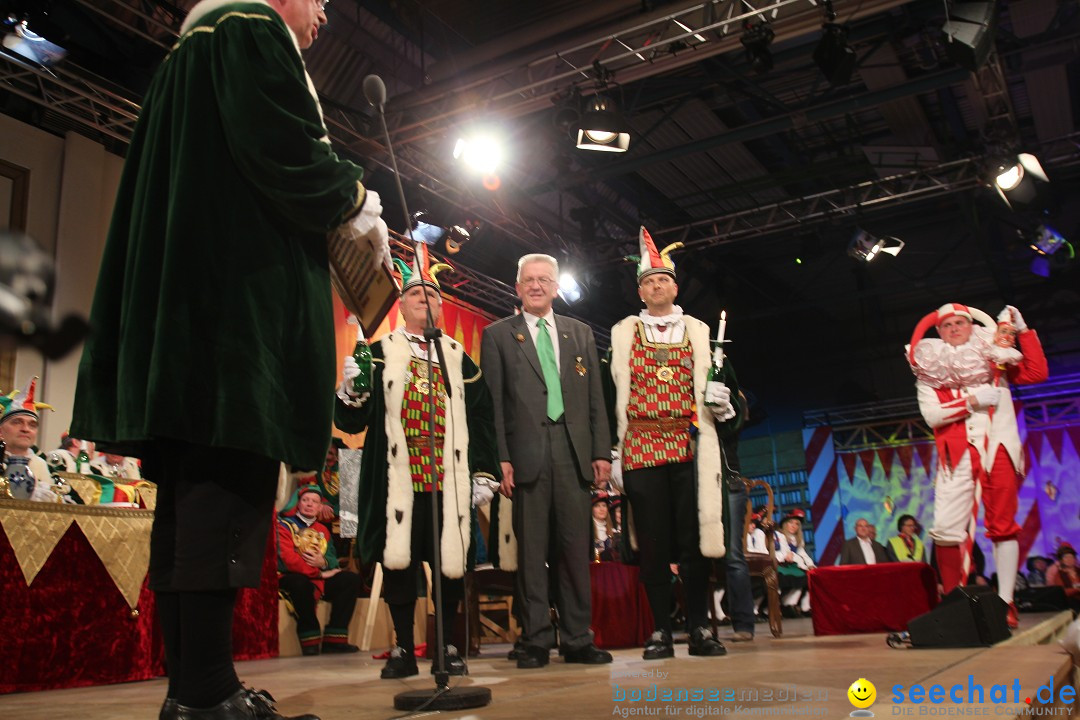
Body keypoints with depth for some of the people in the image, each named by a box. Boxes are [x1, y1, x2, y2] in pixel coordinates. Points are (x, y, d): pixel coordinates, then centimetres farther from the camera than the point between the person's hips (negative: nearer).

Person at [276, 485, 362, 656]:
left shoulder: (323, 530, 17)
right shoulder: (284, 526, -4)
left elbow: (333, 559, 8)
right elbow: (289, 560, -17)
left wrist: (323, 563, -18)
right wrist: (319, 572, -15)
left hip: (318, 578, 7)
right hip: (291, 577, -7)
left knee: (352, 579, -11)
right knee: (302, 584, -40)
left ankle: (334, 639, -16)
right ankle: (310, 640, -21)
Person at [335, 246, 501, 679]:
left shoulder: (459, 359, 14)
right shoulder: (380, 354, 10)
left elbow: (481, 420, 11)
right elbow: (350, 421, 2)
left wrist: (485, 473, 4)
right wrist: (351, 389, -18)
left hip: (450, 480, 1)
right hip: (397, 480, -1)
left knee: (451, 562, 2)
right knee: (397, 561, 0)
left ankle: (446, 647, 16)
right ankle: (403, 649, 14)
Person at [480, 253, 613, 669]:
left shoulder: (580, 333, 17)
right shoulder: (498, 335, 9)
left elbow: (595, 398, 14)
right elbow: (493, 402, 2)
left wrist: (601, 452, 5)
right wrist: (500, 458, -7)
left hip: (573, 452, 2)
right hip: (526, 452, -2)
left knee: (575, 548, 4)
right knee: (532, 550, 0)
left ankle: (578, 640, 11)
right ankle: (536, 641, 7)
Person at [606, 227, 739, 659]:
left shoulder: (698, 331, 15)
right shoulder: (623, 332, 11)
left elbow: (711, 385, 18)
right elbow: (614, 391, 6)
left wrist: (722, 401, -5)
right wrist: (612, 446, 0)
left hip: (688, 445, 1)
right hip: (641, 448, -1)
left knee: (694, 539, 0)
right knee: (653, 543, 1)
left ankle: (699, 629, 10)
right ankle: (661, 632, 8)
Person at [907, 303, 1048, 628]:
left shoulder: (994, 358, 12)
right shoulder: (930, 368, 8)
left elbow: (1037, 373, -2)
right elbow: (931, 414, -5)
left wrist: (1023, 330, -5)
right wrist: (973, 401, -13)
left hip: (997, 450, 1)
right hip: (957, 454, 0)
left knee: (1002, 525, 1)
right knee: (946, 529, -8)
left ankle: (1006, 601, 6)